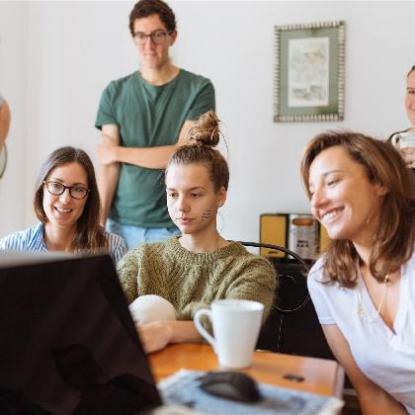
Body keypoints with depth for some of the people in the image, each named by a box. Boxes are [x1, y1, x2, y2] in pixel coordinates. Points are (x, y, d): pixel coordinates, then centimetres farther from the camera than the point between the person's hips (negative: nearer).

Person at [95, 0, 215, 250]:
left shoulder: (199, 89, -1)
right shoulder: (115, 93, 6)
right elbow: (108, 165, 1)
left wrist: (119, 152, -3)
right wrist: (98, 221, -8)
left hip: (173, 227, -2)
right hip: (122, 223, 2)